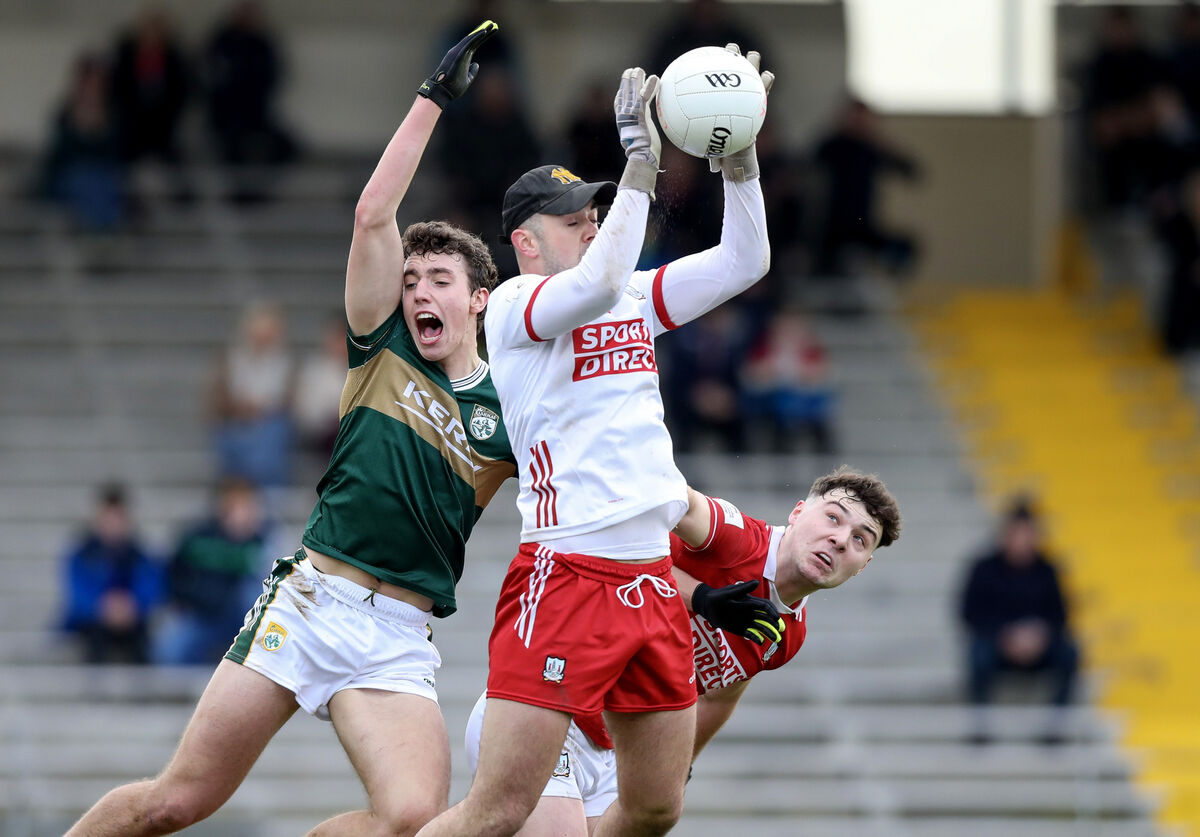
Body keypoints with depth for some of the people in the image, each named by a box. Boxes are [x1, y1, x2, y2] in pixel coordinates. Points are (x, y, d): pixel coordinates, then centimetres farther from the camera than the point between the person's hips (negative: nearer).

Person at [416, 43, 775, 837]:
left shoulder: (636, 299, 17)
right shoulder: (515, 304, -5)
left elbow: (743, 263, 14)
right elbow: (597, 285, -25)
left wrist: (738, 154, 2)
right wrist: (642, 161, -22)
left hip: (652, 581, 8)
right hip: (567, 577, -8)